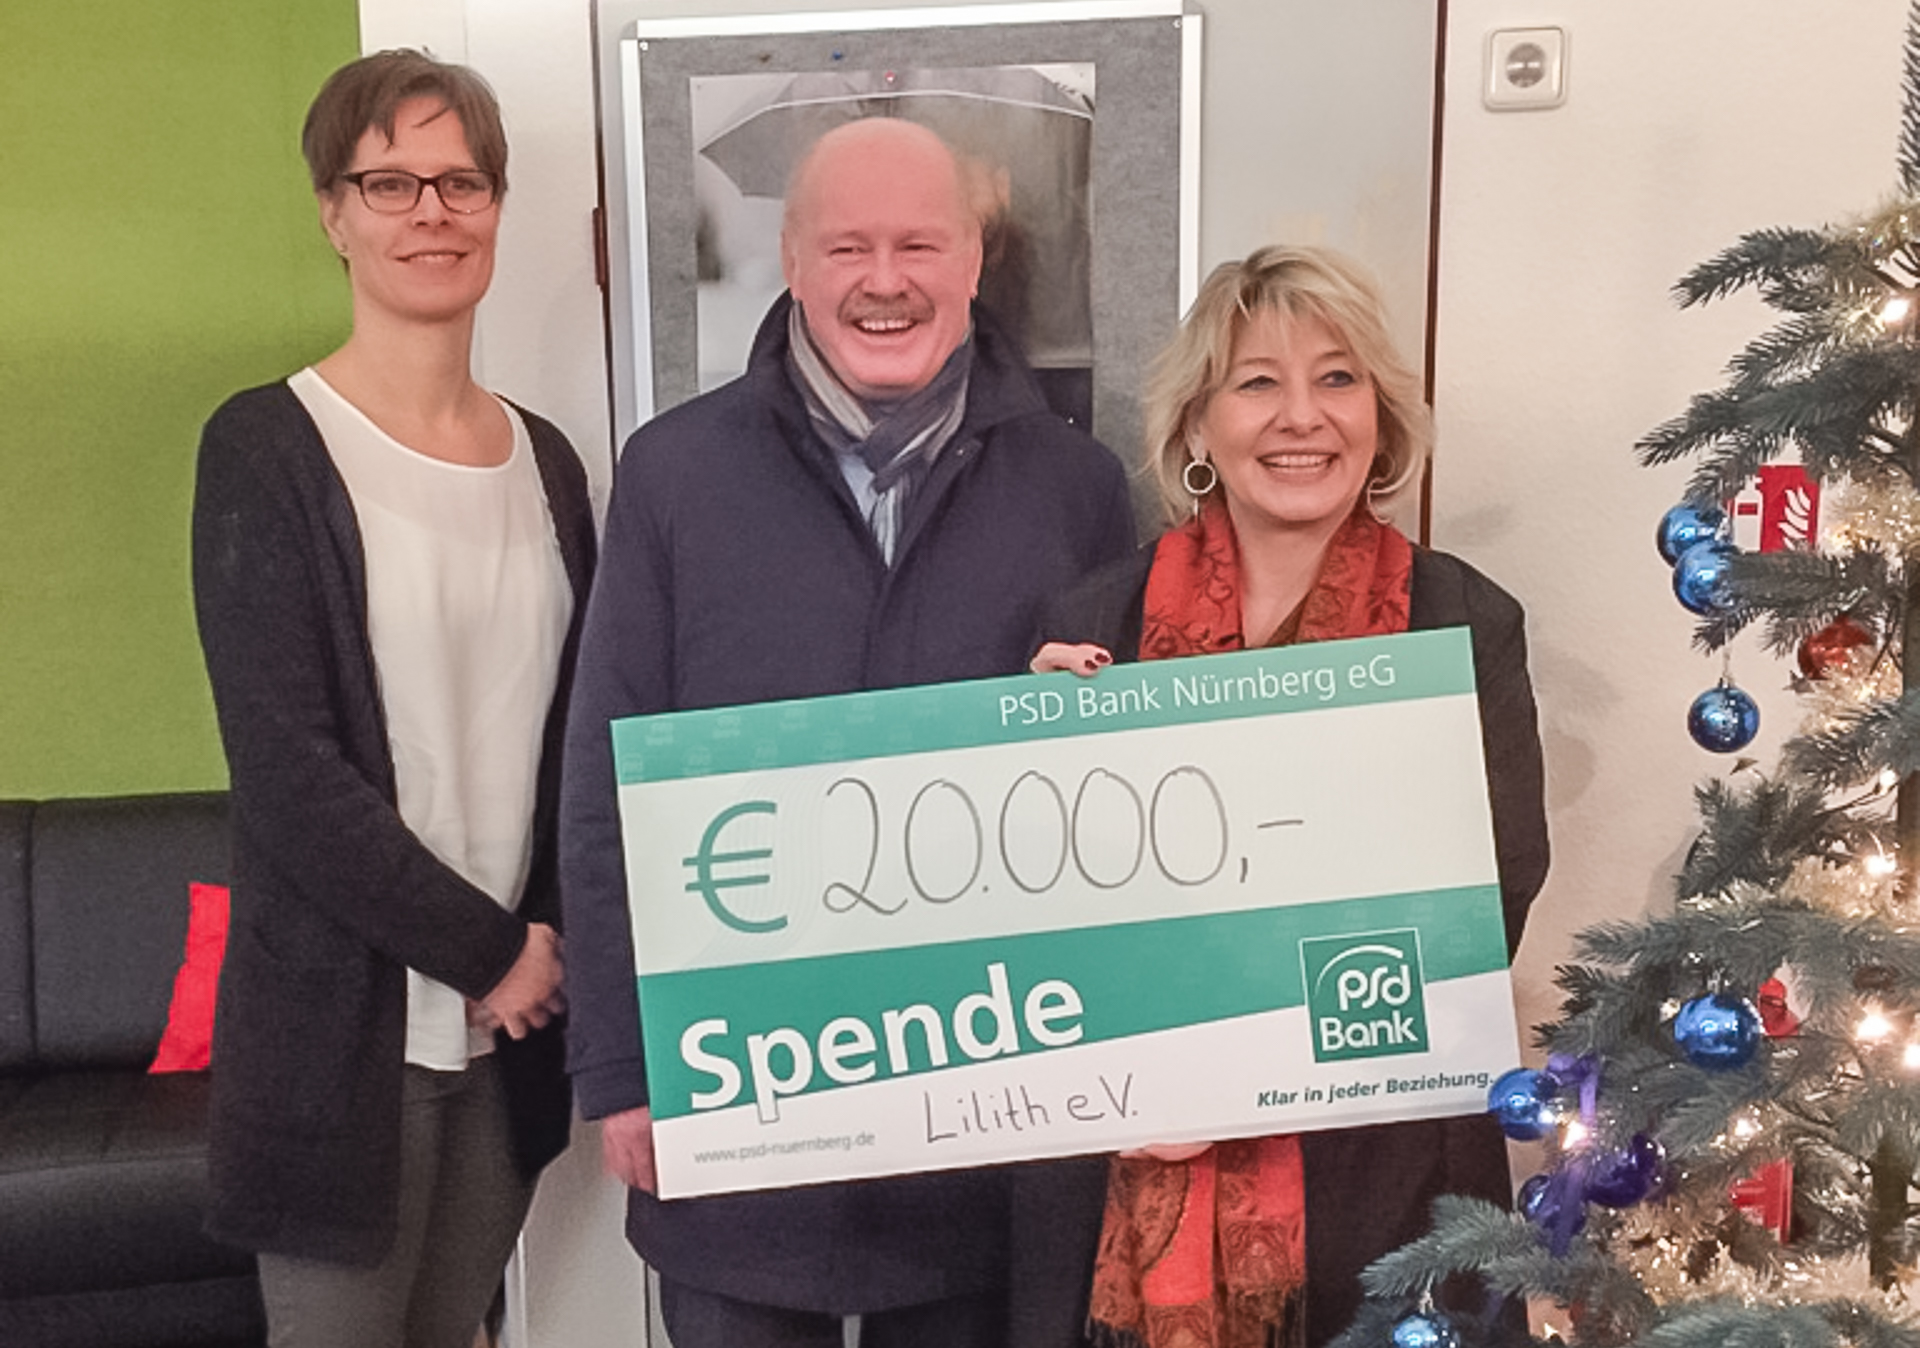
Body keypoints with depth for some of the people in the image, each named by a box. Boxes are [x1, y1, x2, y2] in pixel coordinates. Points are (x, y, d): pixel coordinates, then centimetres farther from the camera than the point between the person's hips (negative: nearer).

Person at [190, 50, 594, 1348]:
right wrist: (487, 950, -12)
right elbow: (283, 765, -14)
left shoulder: (544, 459, 8)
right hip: (341, 1016, -4)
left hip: (511, 1021, 5)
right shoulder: (266, 448, -8)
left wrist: (553, 941, -2)